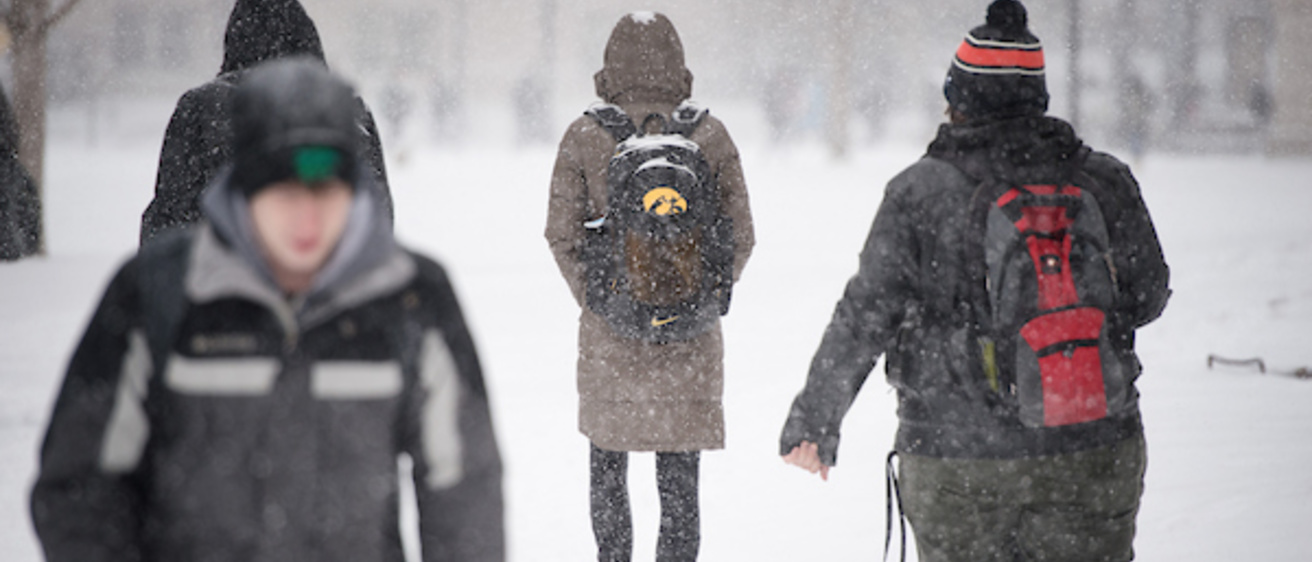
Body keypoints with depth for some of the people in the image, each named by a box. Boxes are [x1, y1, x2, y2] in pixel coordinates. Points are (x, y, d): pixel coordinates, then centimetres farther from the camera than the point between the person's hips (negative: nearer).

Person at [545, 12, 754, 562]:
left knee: (608, 469, 16)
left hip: (610, 333, 0)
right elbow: (740, 237, 0)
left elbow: (562, 233, -3)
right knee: (679, 475, 6)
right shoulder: (710, 135, -3)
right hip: (690, 341, 0)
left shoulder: (585, 136, -5)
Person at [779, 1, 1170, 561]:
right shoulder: (1104, 182, -1)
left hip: (956, 462, -2)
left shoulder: (920, 192, -7)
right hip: (1096, 454, 2)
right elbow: (1147, 296, 8)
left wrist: (814, 420, 6)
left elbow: (864, 317, -4)